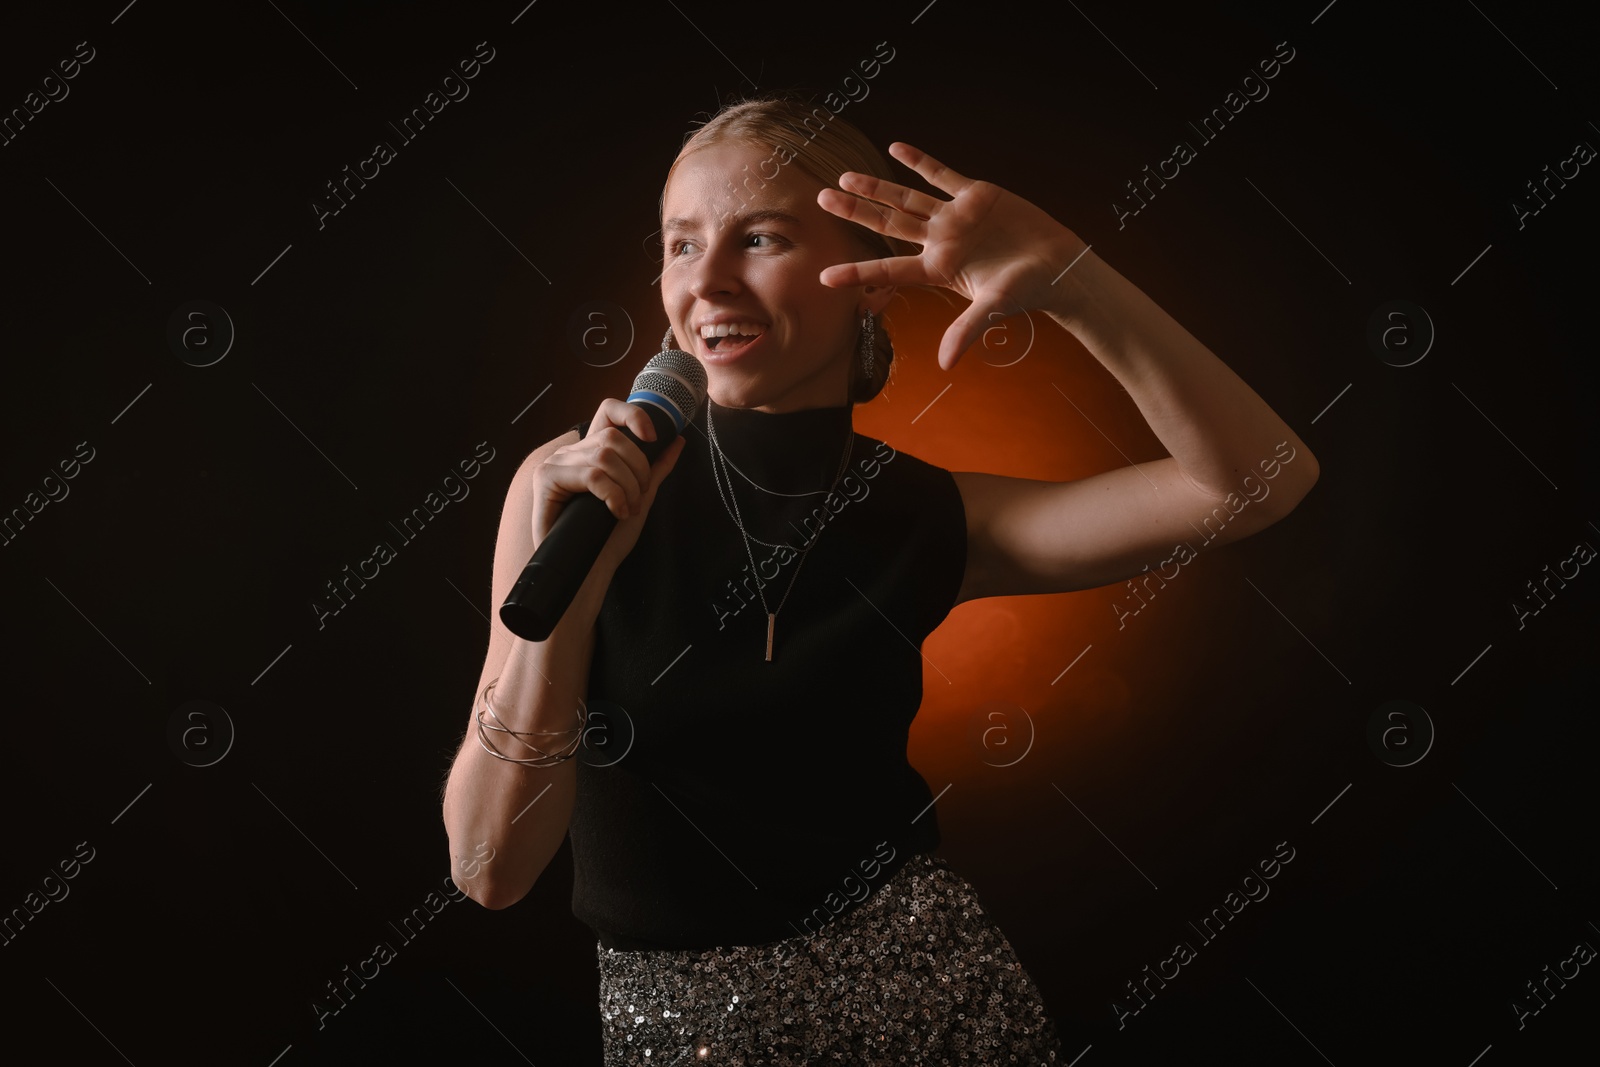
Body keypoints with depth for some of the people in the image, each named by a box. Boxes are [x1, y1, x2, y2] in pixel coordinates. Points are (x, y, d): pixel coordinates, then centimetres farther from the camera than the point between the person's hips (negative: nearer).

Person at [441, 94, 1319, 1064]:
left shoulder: (925, 518, -6)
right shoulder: (572, 487, -12)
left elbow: (1262, 479, -14)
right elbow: (492, 868, -16)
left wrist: (1073, 279, -26)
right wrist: (565, 586, -29)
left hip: (920, 979, 1)